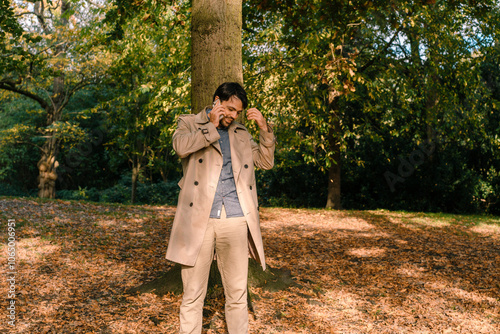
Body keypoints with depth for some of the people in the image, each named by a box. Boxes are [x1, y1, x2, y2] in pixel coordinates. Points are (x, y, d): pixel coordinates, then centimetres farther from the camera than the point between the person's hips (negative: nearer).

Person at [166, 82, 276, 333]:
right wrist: (212, 126, -7)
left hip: (236, 221, 3)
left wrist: (264, 129, 5)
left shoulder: (241, 133, 20)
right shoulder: (189, 123, 10)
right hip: (199, 221, -3)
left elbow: (266, 162, 16)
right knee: (193, 294, 3)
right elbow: (180, 146, -12)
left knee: (237, 293, 8)